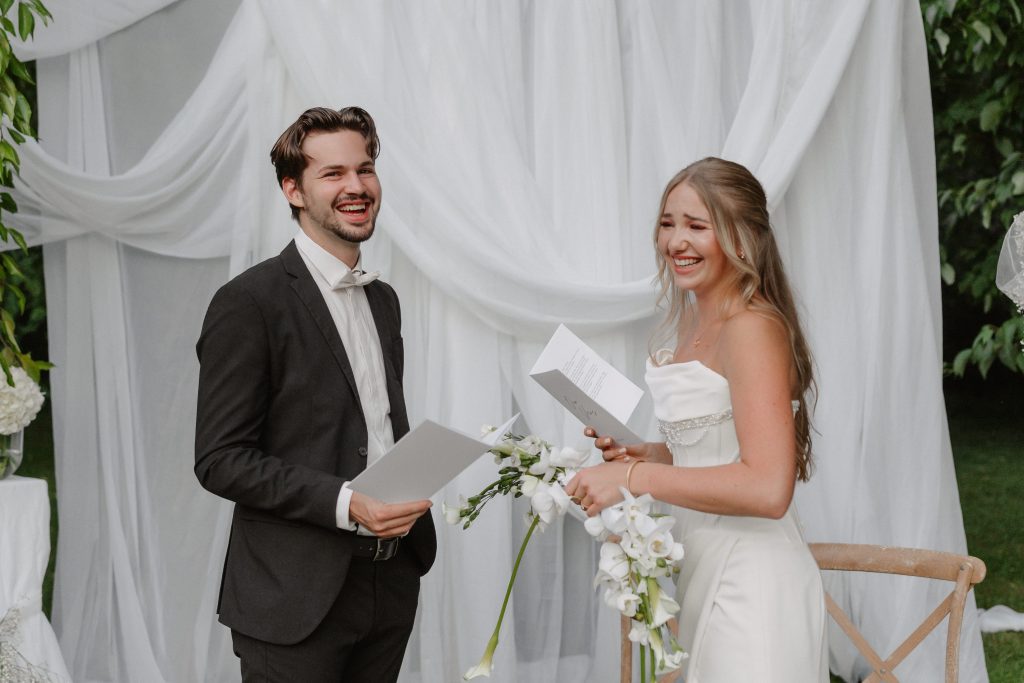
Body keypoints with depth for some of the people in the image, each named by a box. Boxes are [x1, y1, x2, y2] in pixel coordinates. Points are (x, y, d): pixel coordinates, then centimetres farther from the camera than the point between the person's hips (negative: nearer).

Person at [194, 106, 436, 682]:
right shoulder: (249, 302, -10)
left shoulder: (384, 300, 13)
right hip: (296, 598, -6)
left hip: (393, 585, 6)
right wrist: (344, 504, -21)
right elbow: (221, 460, -13)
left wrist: (410, 500, 4)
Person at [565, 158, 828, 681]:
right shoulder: (697, 323, 10)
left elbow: (766, 488, -25)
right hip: (710, 577, 9)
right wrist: (643, 453, 4)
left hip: (749, 586, -9)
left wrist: (634, 478, -22)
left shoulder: (752, 328, -18)